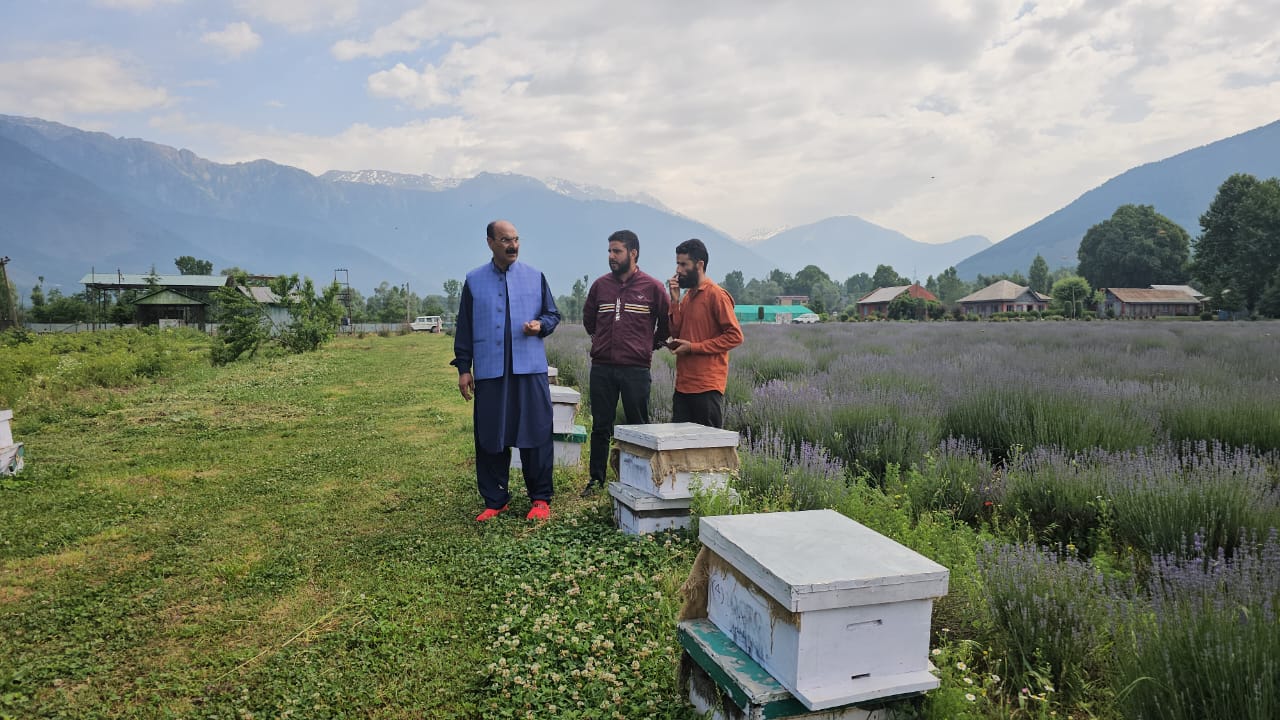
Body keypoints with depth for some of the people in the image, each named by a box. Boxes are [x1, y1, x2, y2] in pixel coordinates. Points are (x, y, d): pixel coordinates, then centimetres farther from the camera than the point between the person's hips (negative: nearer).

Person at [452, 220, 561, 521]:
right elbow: (464, 327, 9)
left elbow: (553, 314, 14)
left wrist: (541, 324, -9)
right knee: (489, 438, 5)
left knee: (536, 434, 1)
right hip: (489, 372, 1)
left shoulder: (535, 277, 8)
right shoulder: (474, 281, 8)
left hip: (530, 370, 0)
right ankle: (495, 500, 17)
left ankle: (541, 499, 12)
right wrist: (463, 368, 5)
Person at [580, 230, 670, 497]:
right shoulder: (600, 284, 7)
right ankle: (596, 479, 19)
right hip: (602, 368, 3)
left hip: (636, 369, -3)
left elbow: (667, 324, 9)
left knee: (638, 427, 4)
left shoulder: (652, 287, -2)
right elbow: (588, 319, 23)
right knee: (600, 426, 8)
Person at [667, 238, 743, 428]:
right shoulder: (687, 295, 14)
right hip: (683, 385, 7)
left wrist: (693, 347, -14)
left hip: (707, 387, -7)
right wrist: (675, 300, 0)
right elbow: (676, 334, 10)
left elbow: (735, 336, -14)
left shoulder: (716, 295, -9)